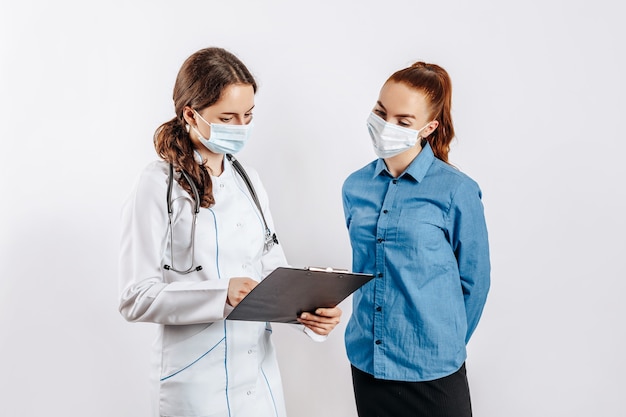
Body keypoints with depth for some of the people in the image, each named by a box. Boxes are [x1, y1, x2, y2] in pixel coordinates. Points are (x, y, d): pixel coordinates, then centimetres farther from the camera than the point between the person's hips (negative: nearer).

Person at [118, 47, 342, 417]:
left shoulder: (248, 181, 8)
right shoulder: (159, 187, -12)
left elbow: (274, 270, 6)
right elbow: (136, 298, -15)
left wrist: (309, 309, -13)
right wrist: (221, 294, -27)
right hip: (197, 381, -5)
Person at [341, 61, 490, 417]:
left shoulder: (457, 191, -11)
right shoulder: (356, 187, 3)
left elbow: (474, 281, -3)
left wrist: (448, 345, 4)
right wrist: (377, 336, 13)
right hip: (366, 362, 4)